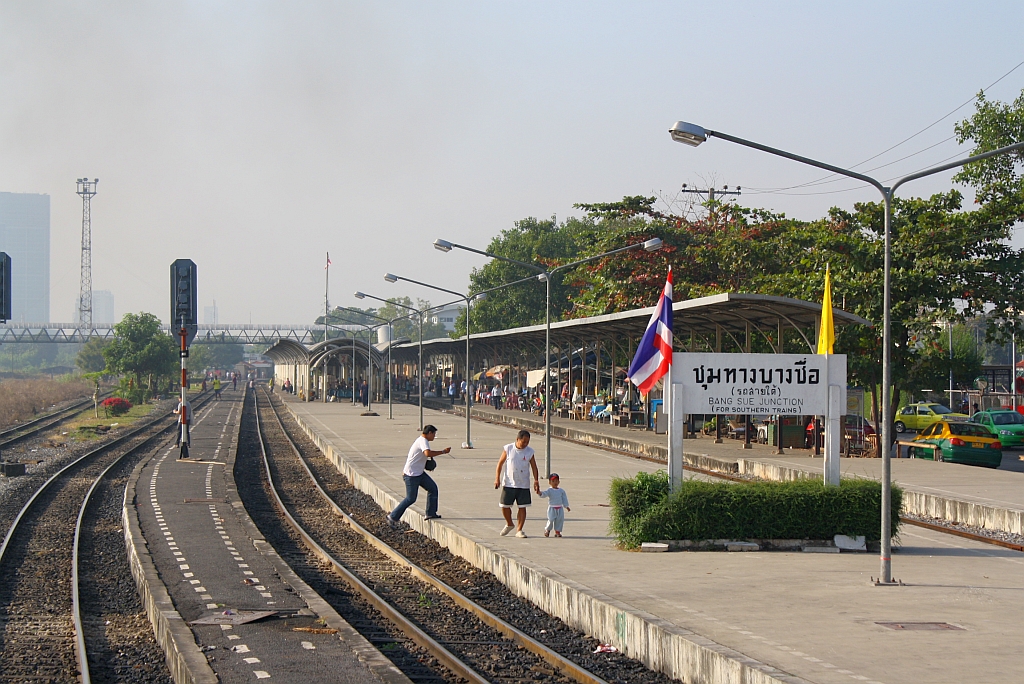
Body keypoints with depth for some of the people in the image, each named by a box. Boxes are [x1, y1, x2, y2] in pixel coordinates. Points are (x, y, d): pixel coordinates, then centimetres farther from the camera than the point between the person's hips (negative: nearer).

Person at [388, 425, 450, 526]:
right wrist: (443, 451, -31)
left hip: (419, 473, 10)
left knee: (433, 488, 6)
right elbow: (428, 453, -39)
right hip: (411, 475, -10)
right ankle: (393, 517, 8)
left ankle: (431, 514, 11)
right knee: (411, 499, -4)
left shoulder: (421, 440, 13)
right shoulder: (423, 441, -19)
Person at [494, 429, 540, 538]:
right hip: (508, 484, 0)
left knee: (522, 507, -1)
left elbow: (534, 467, 5)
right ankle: (509, 524, 28)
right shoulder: (508, 449, -5)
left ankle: (519, 530, 9)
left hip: (524, 485, 1)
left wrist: (536, 481, -5)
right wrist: (497, 478, -5)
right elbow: (500, 463, 1)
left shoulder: (529, 451, -2)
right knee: (504, 506, 2)